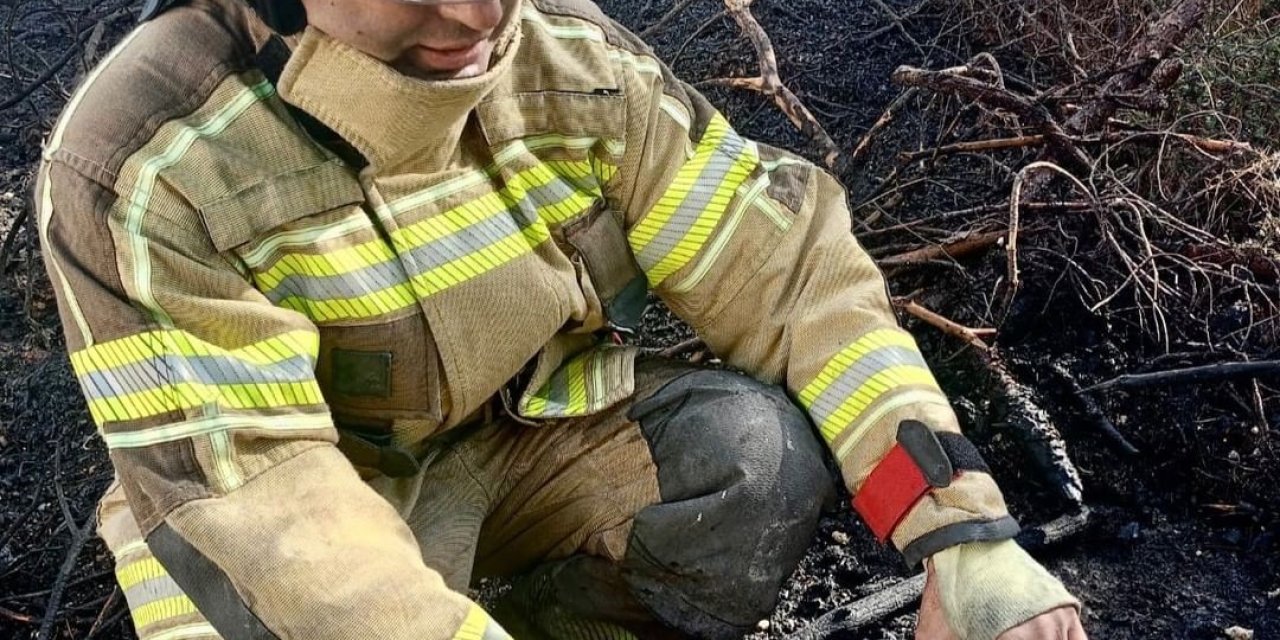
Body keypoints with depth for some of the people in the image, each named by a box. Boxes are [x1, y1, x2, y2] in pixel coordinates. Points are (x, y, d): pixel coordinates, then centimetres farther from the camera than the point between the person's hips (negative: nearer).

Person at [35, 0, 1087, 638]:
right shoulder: (146, 160, -27)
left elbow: (783, 266, -16)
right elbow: (255, 493, -30)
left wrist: (969, 539, -24)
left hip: (525, 436, 3)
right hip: (286, 515, -2)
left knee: (761, 449, -23)